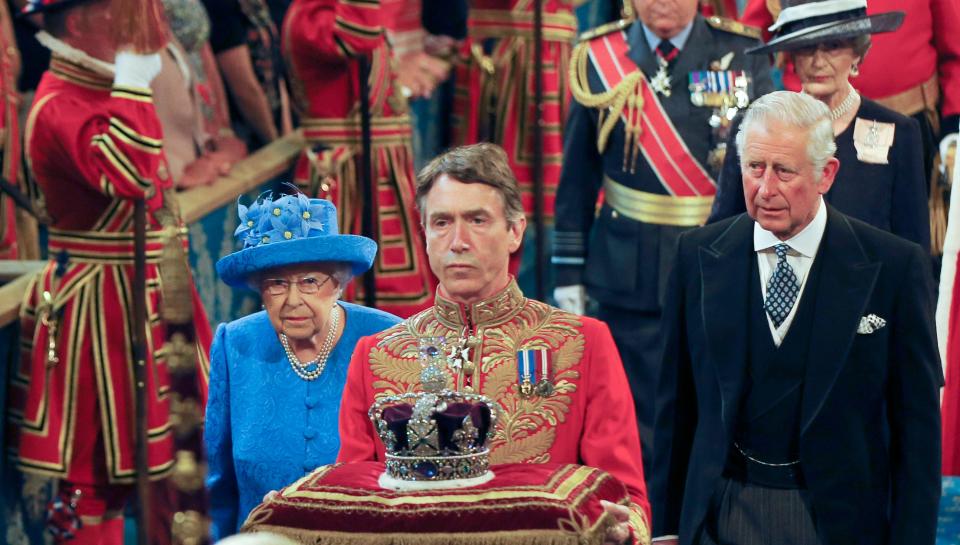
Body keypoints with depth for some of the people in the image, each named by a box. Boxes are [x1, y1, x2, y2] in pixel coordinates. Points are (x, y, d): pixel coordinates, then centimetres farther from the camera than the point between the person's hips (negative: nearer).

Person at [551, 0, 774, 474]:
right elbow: (577, 174, 6)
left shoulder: (742, 54, 1)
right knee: (638, 419, 4)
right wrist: (569, 272, 6)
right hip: (630, 271, 0)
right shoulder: (599, 57, 3)